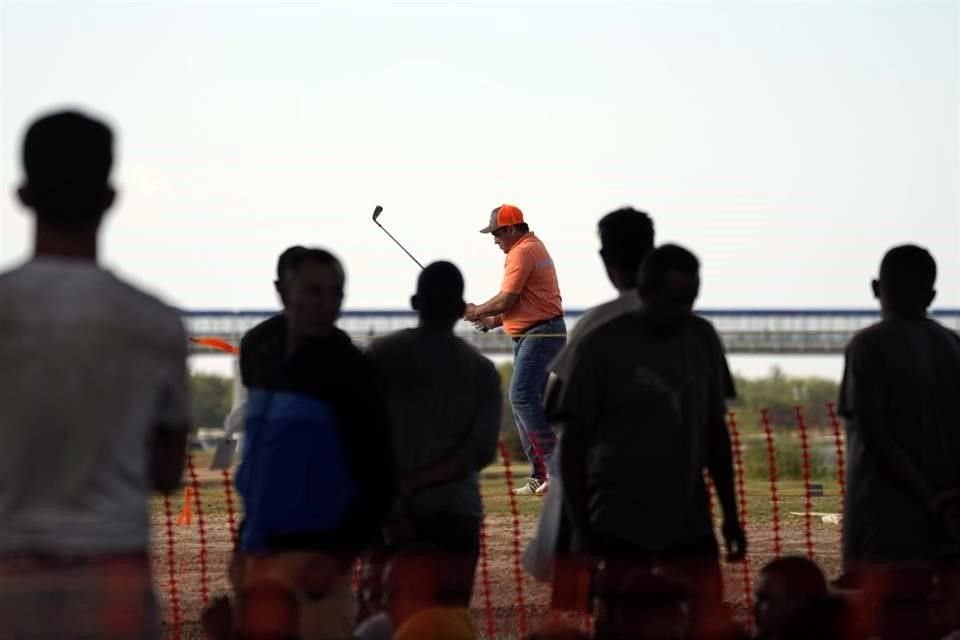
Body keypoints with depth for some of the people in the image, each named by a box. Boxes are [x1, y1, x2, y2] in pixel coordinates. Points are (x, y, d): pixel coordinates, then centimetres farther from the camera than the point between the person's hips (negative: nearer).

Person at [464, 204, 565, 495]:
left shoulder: (522, 252, -12)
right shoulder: (535, 247, 22)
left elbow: (506, 300, -16)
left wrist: (476, 312, 0)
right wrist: (494, 321, 16)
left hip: (539, 336, -11)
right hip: (533, 336, 11)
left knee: (522, 397, -18)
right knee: (524, 400, 9)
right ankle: (541, 476, 9)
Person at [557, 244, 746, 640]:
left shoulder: (703, 340, 7)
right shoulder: (605, 345, -6)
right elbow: (574, 442, -3)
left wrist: (730, 514, 13)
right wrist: (582, 528, -8)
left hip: (691, 522, 4)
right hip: (621, 525, -4)